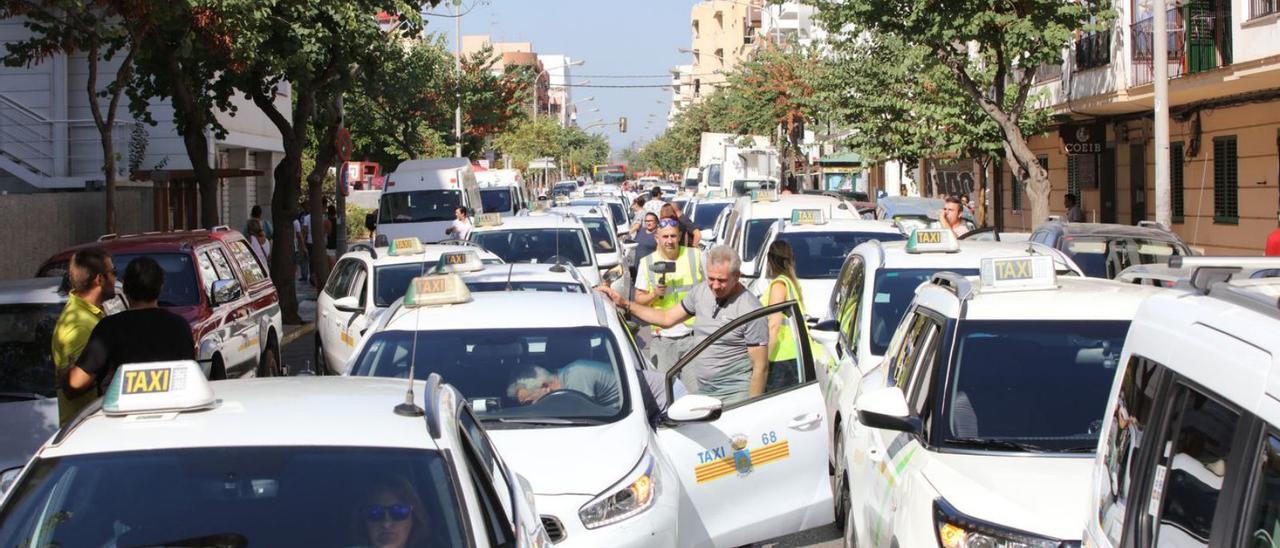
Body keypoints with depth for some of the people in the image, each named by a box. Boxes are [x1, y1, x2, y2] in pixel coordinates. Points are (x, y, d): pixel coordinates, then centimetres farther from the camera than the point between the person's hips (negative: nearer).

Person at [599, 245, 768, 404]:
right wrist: (624, 304, 13)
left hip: (734, 396, -6)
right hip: (699, 390, 6)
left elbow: (761, 367, -14)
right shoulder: (701, 292, 5)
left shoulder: (751, 311, -15)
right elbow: (667, 318, 19)